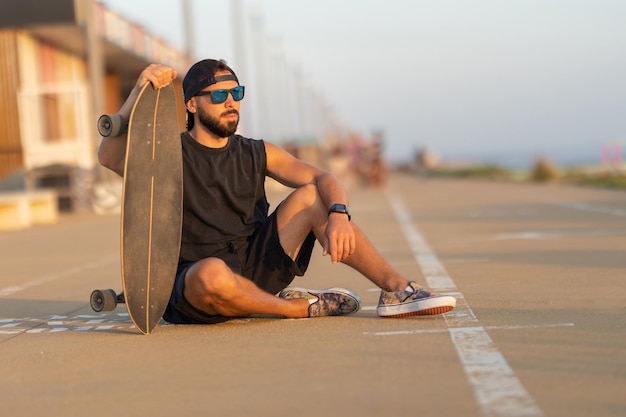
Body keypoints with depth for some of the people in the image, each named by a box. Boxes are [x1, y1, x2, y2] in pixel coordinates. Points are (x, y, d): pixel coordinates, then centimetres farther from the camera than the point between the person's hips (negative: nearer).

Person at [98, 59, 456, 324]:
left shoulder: (258, 154, 10)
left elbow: (323, 179, -1)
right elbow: (109, 157, -23)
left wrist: (339, 214, -24)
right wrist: (139, 93, -34)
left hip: (254, 268, 5)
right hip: (189, 285, -5)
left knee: (311, 196, -8)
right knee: (212, 273, -41)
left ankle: (396, 289, -10)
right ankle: (301, 308, -14)